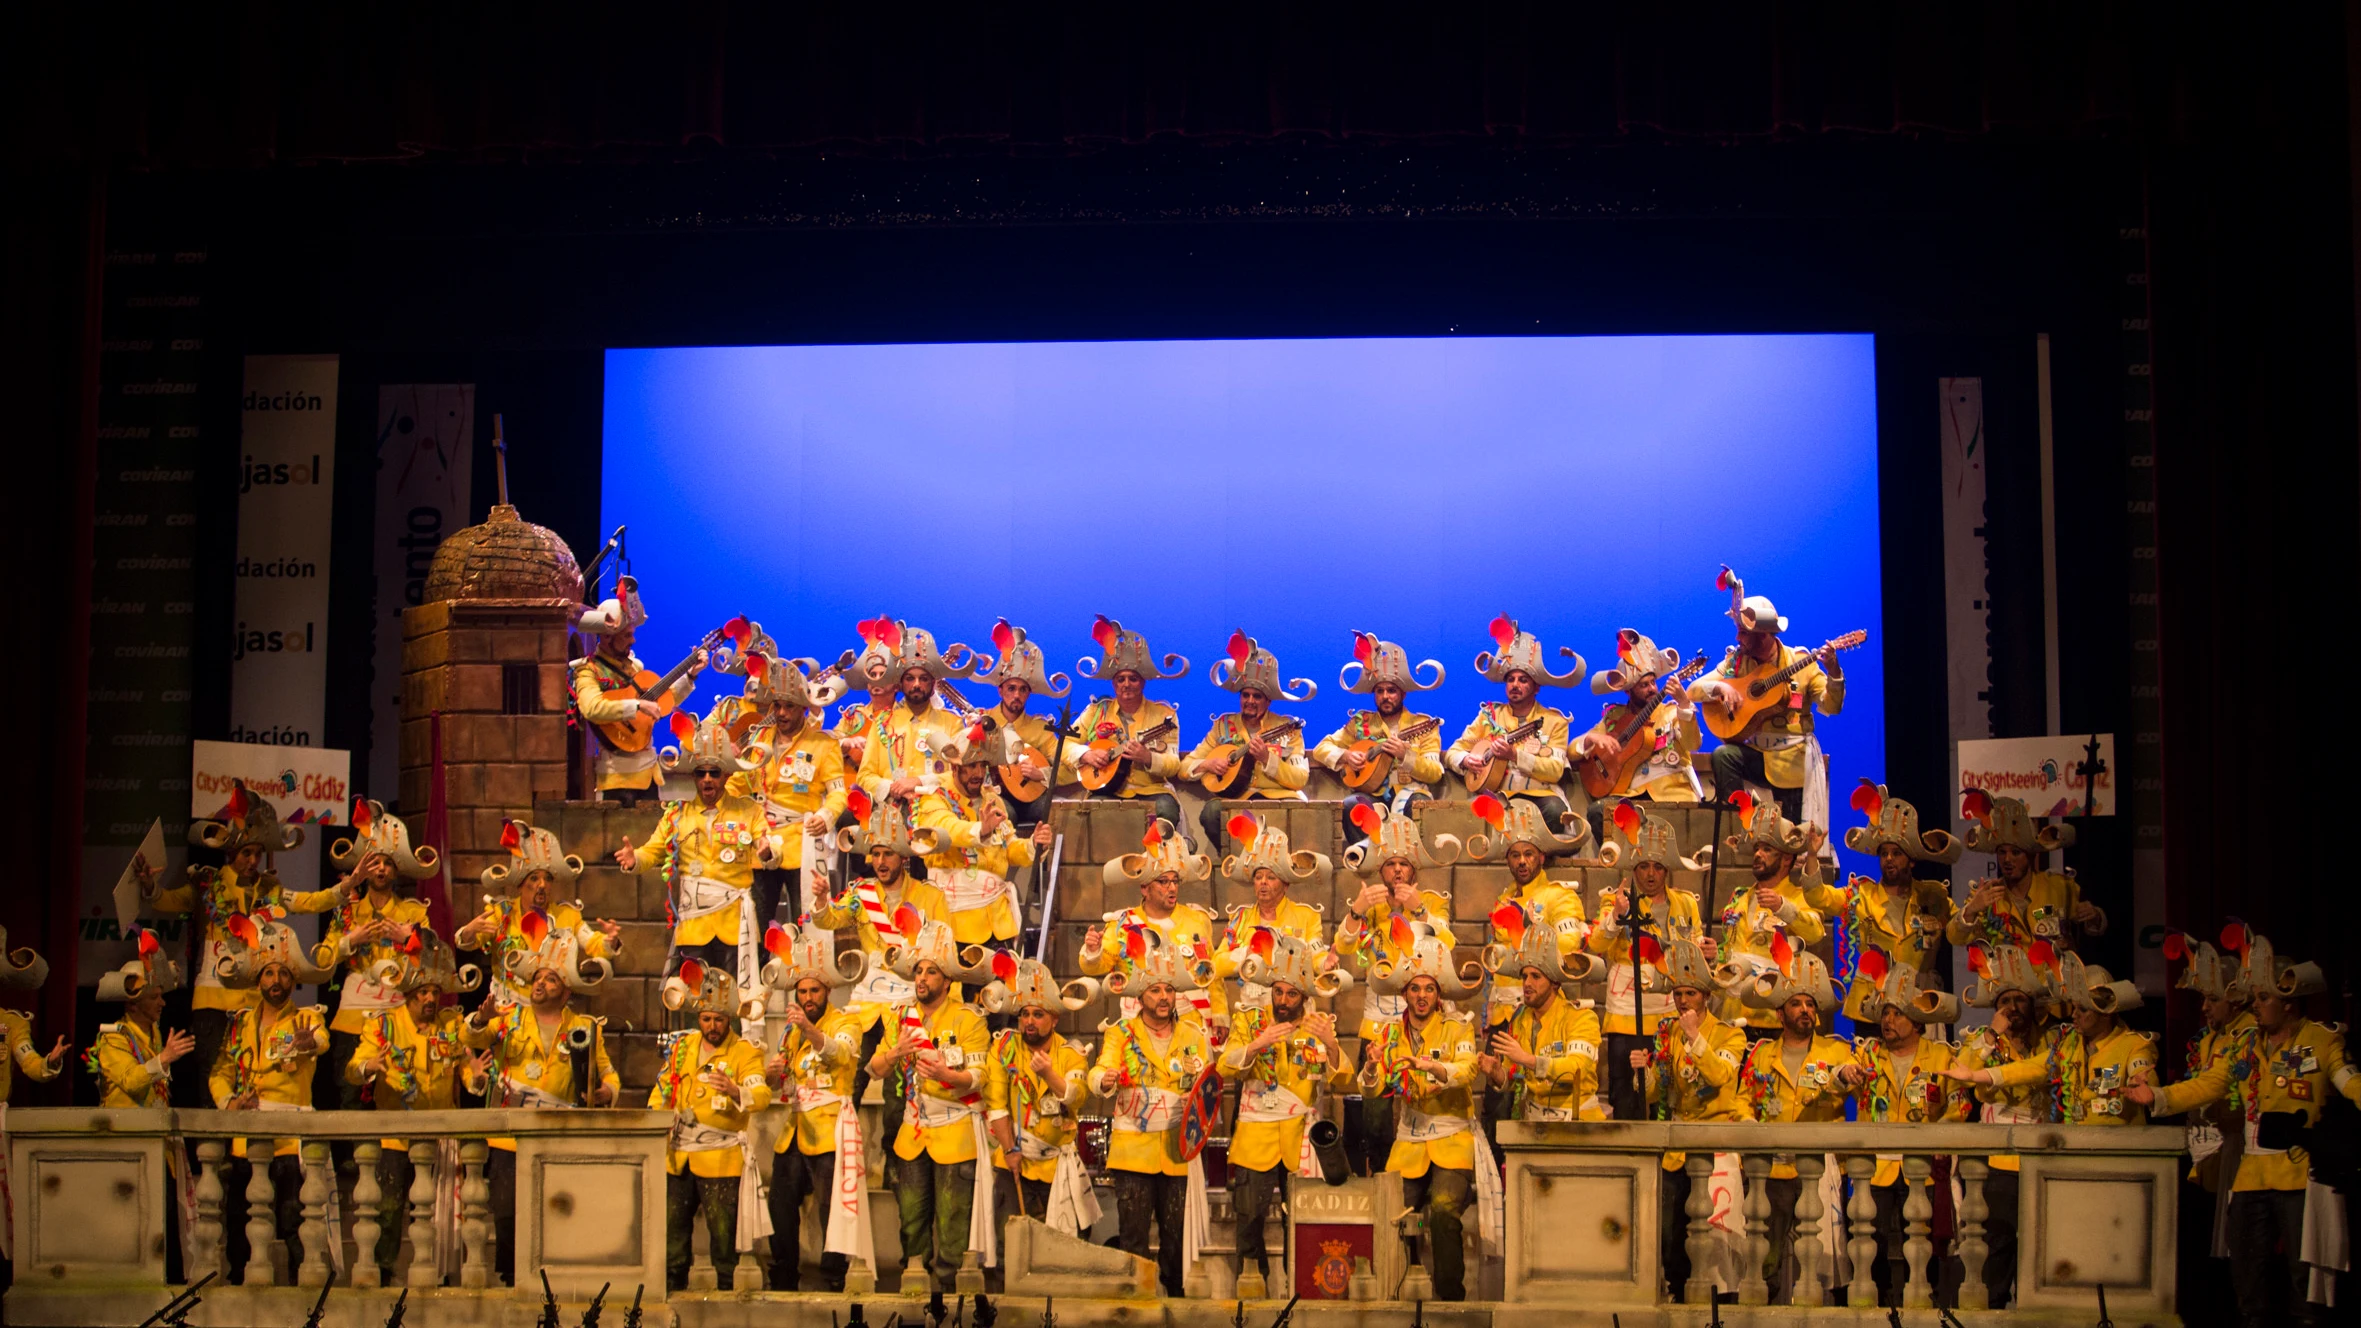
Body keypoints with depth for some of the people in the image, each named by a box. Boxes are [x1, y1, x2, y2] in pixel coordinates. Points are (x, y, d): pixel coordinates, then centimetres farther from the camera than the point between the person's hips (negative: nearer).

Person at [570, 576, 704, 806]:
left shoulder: (633, 664, 13)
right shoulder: (589, 671, -9)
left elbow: (665, 700, 23)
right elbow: (592, 708, -29)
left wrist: (690, 675, 14)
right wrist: (638, 706, -30)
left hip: (648, 768, 7)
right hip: (619, 774, -7)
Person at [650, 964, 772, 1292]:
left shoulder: (746, 1052, -3)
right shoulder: (682, 1046, 13)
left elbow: (761, 1095, -19)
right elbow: (662, 1092, 21)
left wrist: (735, 1092, -40)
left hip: (721, 1159, -5)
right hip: (678, 1157, 5)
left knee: (723, 1231, -3)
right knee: (671, 1226, 8)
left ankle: (725, 1289, 7)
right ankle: (673, 1289, 19)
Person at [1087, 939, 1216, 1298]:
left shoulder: (1194, 1035, 10)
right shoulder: (1121, 1034, 3)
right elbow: (1099, 1072, -13)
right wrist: (1106, 1080, -36)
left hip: (1179, 1148, 2)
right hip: (1133, 1147, -2)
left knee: (1175, 1231, 3)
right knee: (1133, 1233, -3)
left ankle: (1175, 1295, 16)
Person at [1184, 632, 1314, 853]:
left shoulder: (1287, 729, 5)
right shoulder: (1223, 726, 12)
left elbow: (1300, 779, -4)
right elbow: (1185, 766, 13)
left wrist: (1267, 758, -17)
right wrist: (1207, 765, -8)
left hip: (1277, 796, -2)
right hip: (1234, 795, 2)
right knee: (1211, 812, -32)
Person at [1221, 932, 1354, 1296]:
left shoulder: (1320, 1026, 7)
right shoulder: (1249, 1020, 6)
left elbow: (1344, 1084, -4)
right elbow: (1225, 1069, -7)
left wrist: (1331, 1045, -20)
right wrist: (1256, 1045, -23)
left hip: (1302, 1138, 1)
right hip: (1256, 1136, -1)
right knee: (1250, 1214, -8)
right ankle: (1252, 1276, 10)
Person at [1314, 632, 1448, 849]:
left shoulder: (1423, 726, 6)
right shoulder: (1361, 723, 13)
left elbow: (1435, 774, -2)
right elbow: (1321, 749, 15)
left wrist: (1405, 756, -19)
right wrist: (1344, 756, -6)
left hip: (1409, 792, -2)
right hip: (1372, 793, 2)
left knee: (1417, 806, -36)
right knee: (1351, 805, -32)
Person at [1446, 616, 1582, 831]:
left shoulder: (1554, 721, 9)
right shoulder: (1489, 715, 15)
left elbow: (1556, 770, -5)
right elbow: (1453, 753, 16)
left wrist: (1515, 755, -18)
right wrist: (1466, 760, -9)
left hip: (1538, 792, 0)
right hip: (1495, 790, 1)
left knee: (1555, 811, -34)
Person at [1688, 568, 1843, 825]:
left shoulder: (1801, 661, -3)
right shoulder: (1736, 661, 4)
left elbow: (1831, 707, -7)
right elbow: (1693, 690, 1)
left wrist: (1833, 673, -24)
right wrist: (1719, 687, -19)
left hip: (1793, 759, -2)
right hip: (1754, 753, 2)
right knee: (1722, 755, -29)